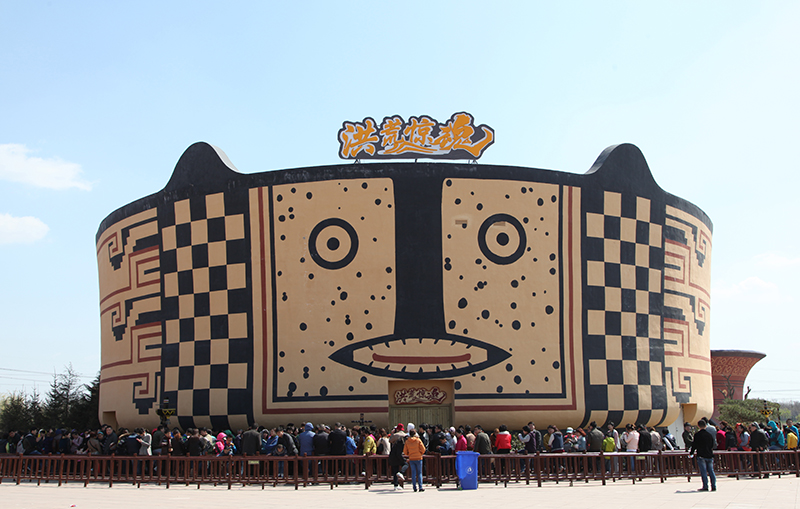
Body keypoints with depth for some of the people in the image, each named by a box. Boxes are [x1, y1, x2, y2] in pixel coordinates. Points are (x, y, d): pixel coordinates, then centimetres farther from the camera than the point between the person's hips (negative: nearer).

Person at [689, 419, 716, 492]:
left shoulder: (697, 435, -7)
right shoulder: (710, 434, 8)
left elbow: (694, 445, -5)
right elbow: (712, 445, 17)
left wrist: (691, 453, 8)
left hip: (701, 456, -5)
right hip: (710, 455, 5)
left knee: (703, 472, -3)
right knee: (711, 471, 7)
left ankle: (705, 486, -7)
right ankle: (713, 486, 5)